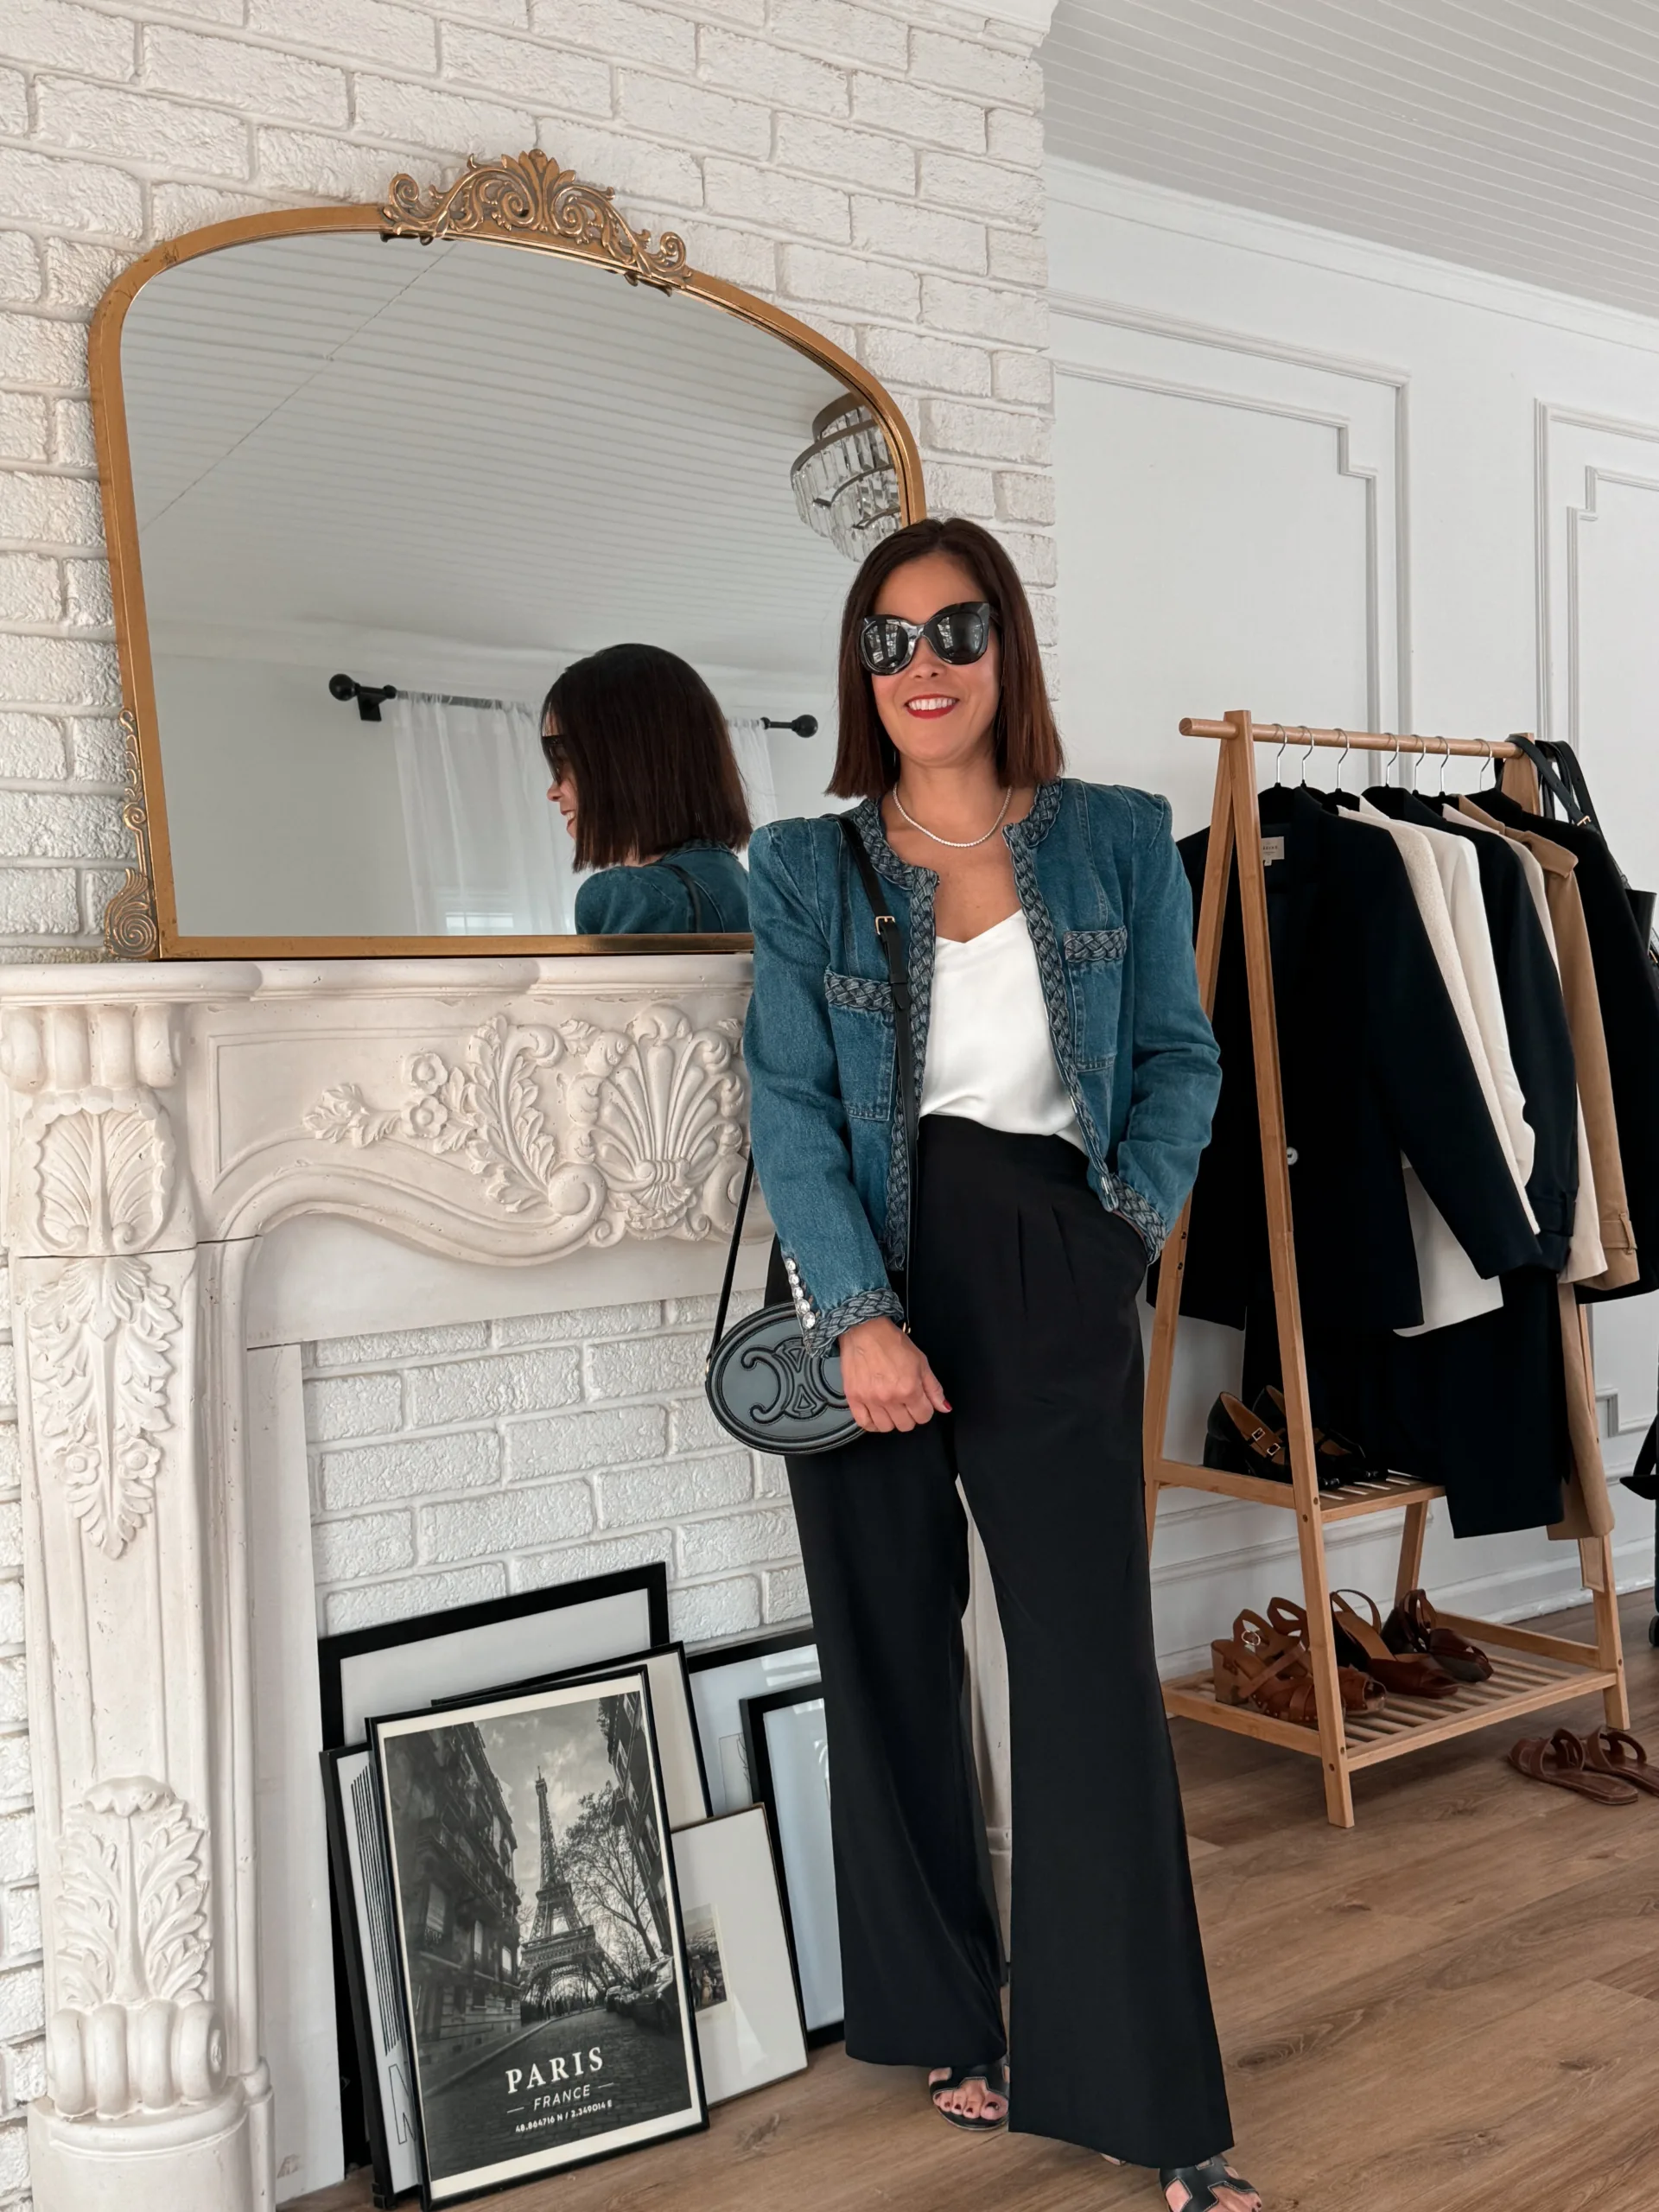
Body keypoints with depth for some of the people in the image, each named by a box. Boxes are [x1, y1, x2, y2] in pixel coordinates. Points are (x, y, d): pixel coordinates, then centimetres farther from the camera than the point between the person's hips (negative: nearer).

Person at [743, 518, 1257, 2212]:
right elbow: (791, 1106, -4)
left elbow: (1179, 1054, 10)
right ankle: (947, 2024, 26)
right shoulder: (802, 868, 4)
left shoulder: (1119, 842, 6)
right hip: (865, 1281, 1)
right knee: (890, 1658, 8)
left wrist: (1136, 1211, -5)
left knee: (1092, 1667, -3)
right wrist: (861, 1314, -15)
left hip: (1054, 1286, 0)